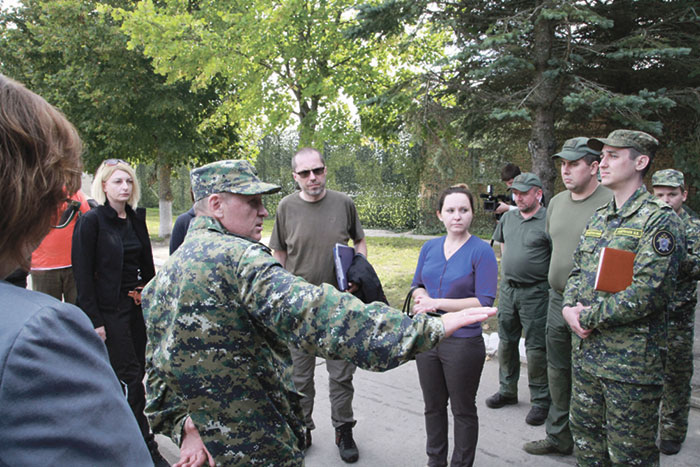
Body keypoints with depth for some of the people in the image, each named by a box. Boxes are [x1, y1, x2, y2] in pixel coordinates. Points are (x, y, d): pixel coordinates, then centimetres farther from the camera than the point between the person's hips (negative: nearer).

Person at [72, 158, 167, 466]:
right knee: (130, 376, -3)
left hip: (137, 306, 6)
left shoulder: (136, 218, 9)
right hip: (109, 310, -6)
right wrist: (94, 320, -14)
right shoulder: (91, 221, -9)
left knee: (135, 373, 11)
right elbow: (83, 273, -11)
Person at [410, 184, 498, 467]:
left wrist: (438, 302, -19)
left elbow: (485, 302, -17)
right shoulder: (430, 247, 5)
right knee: (433, 406, 20)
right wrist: (422, 298, -11)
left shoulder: (481, 251, -12)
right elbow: (417, 285, 13)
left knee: (463, 410, 12)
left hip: (463, 342, -5)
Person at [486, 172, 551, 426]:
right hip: (507, 288, 7)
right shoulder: (508, 217, 8)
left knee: (536, 347, 0)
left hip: (535, 292, -6)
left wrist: (553, 288, -14)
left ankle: (540, 401, 14)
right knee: (506, 341, 15)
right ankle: (507, 390, 31)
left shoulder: (548, 221, -12)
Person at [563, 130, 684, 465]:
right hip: (585, 352, 8)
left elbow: (647, 293, -21)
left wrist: (588, 317, -14)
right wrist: (569, 307, -3)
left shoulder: (659, 220, -13)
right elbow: (577, 270, 17)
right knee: (585, 437, 19)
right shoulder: (598, 218, 12)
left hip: (631, 361, -7)